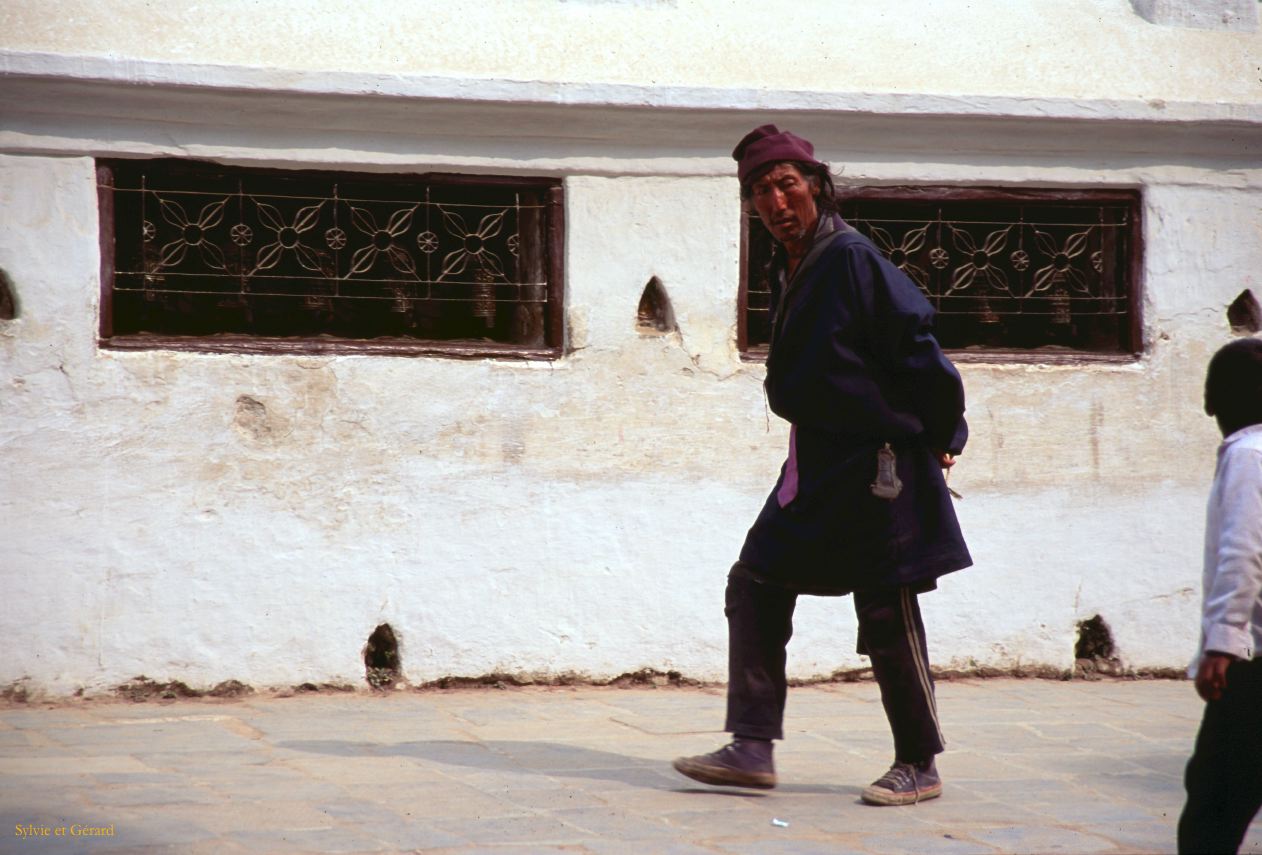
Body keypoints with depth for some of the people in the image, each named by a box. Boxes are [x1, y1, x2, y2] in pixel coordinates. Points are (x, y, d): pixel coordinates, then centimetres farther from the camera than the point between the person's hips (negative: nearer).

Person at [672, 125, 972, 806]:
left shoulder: (852, 259, -16)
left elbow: (915, 350, -14)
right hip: (817, 466, 9)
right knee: (755, 588, 6)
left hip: (876, 463, -9)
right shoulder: (786, 270, 10)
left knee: (888, 617, -1)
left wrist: (942, 438, -7)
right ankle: (752, 749, 9)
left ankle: (919, 767, 12)